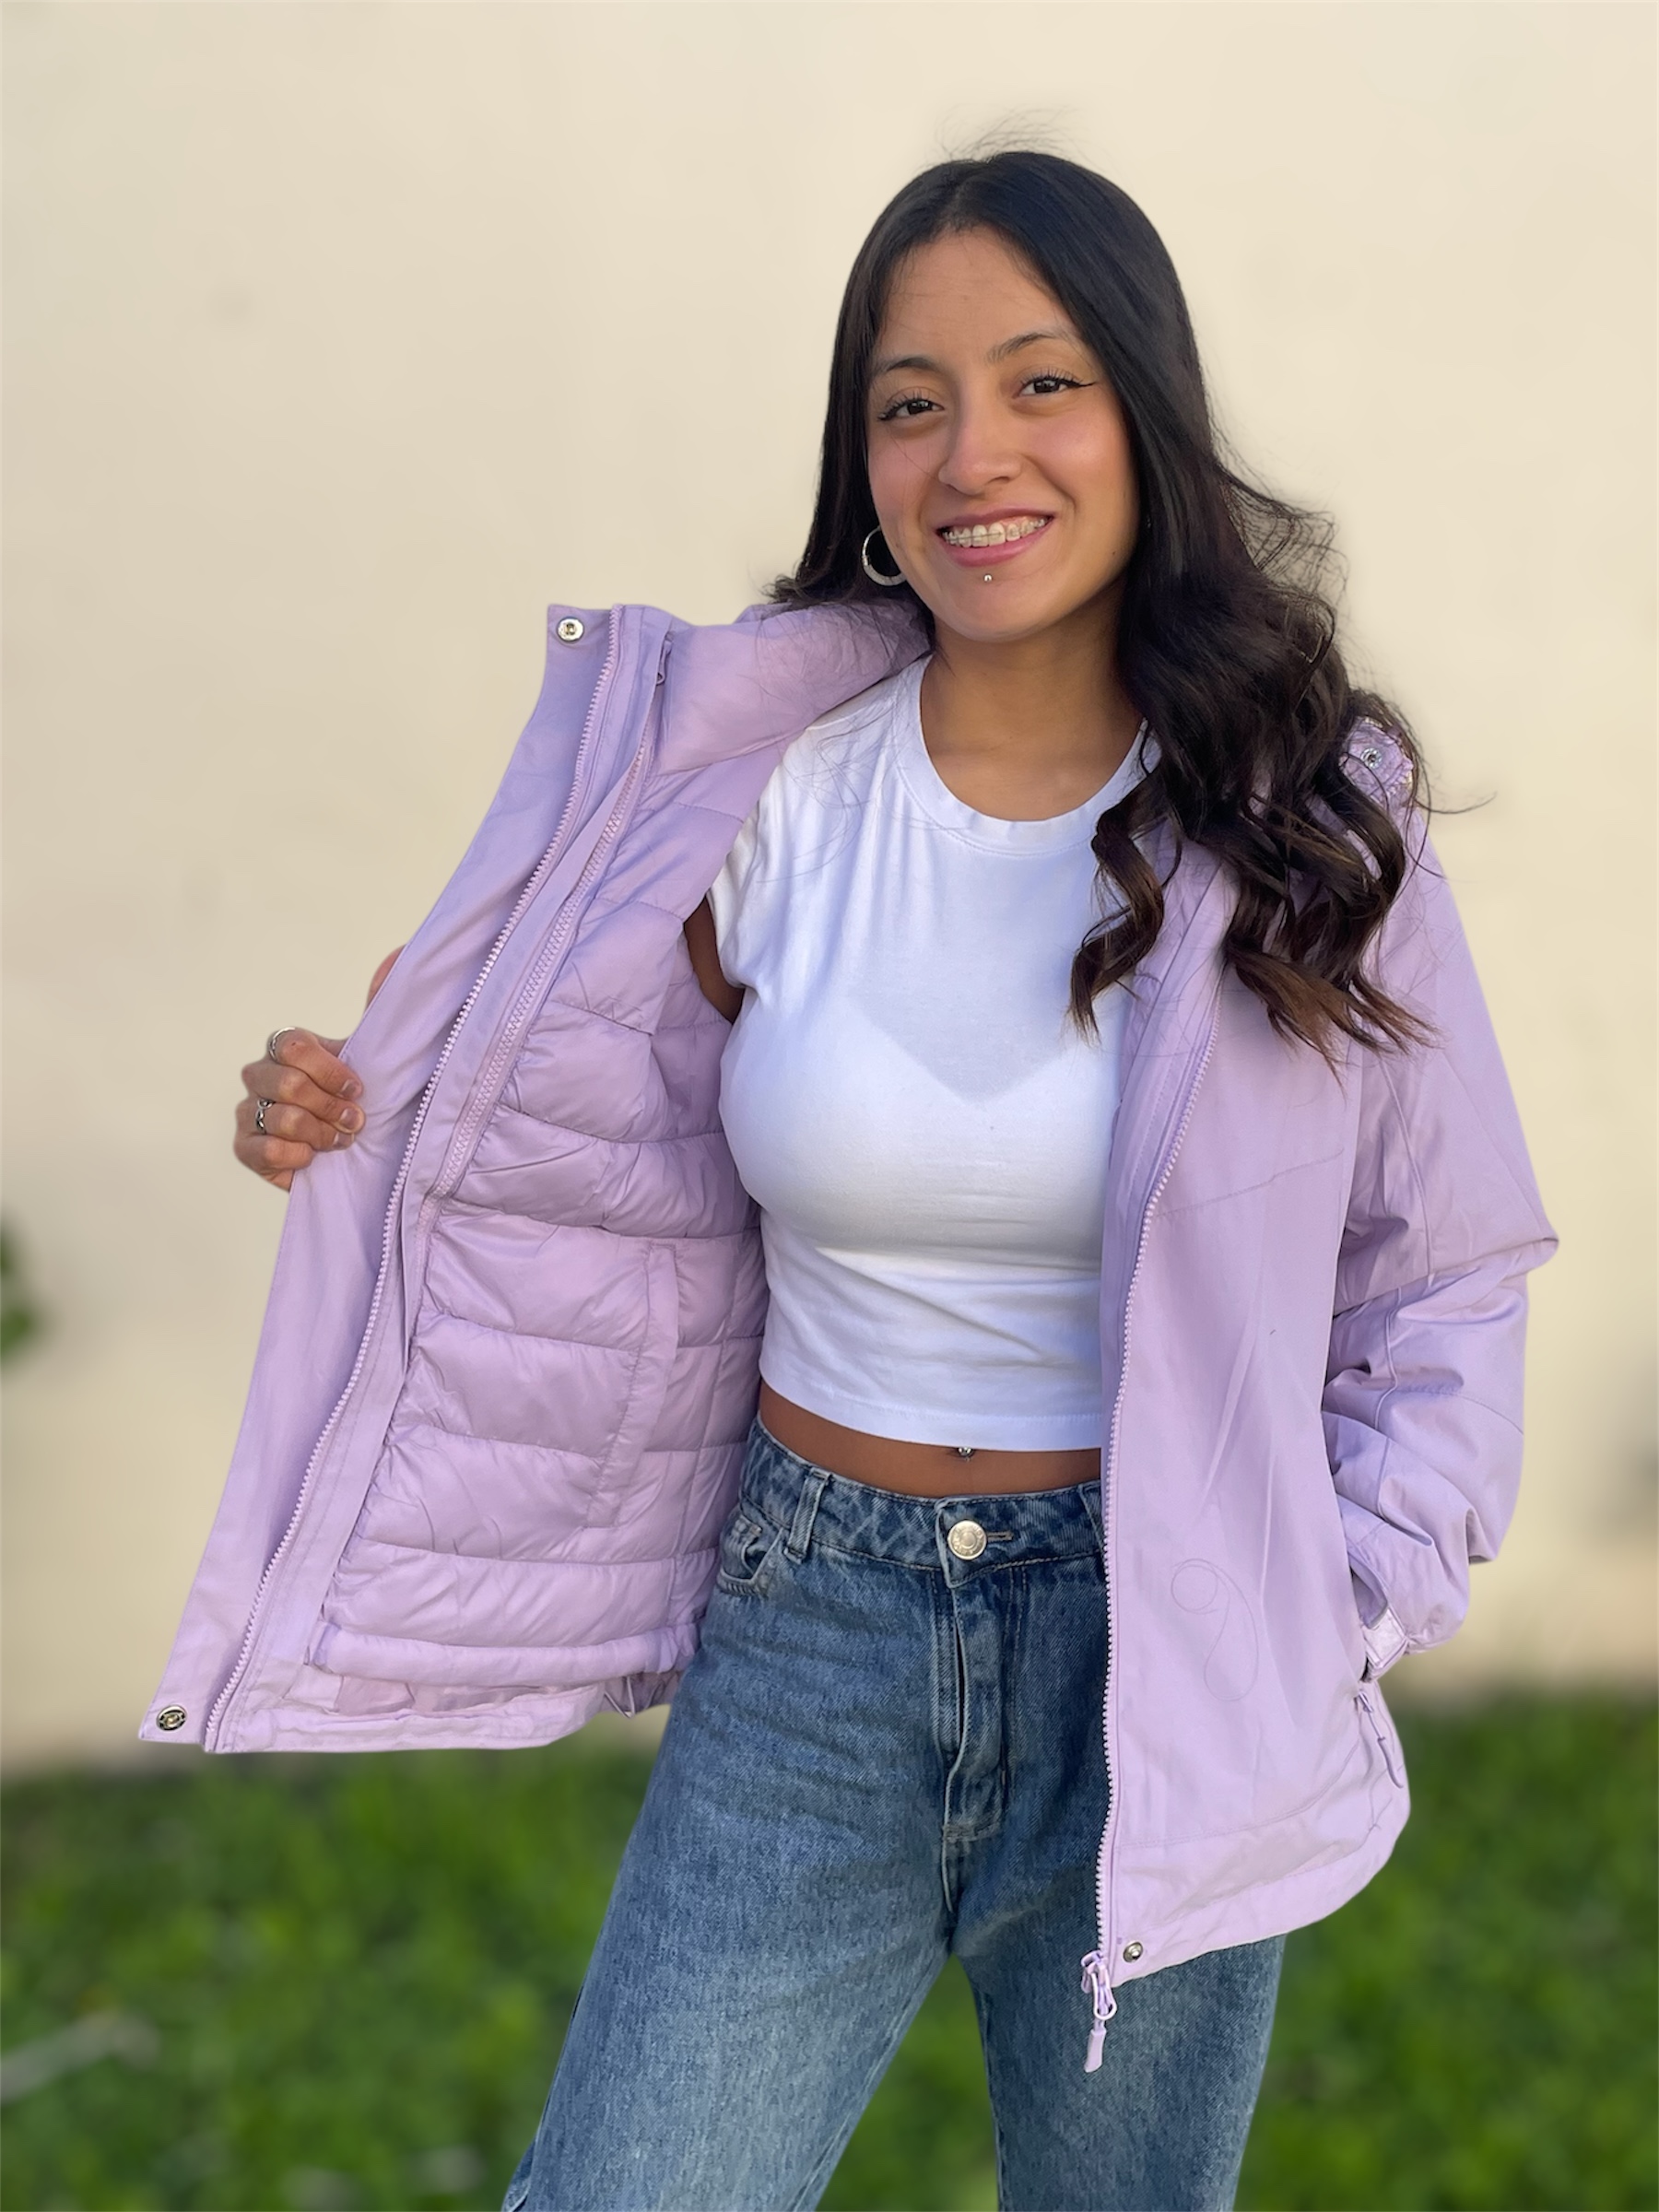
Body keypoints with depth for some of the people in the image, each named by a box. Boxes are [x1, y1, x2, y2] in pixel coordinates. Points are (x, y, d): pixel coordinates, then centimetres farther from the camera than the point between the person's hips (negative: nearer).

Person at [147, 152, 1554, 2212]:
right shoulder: (762, 792, -6)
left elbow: (1443, 1280, 2)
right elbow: (626, 1176, 7)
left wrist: (1339, 1610, -8)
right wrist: (352, 1133, -8)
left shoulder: (1309, 817, -6)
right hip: (808, 1646, 1)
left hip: (1157, 1655, 0)